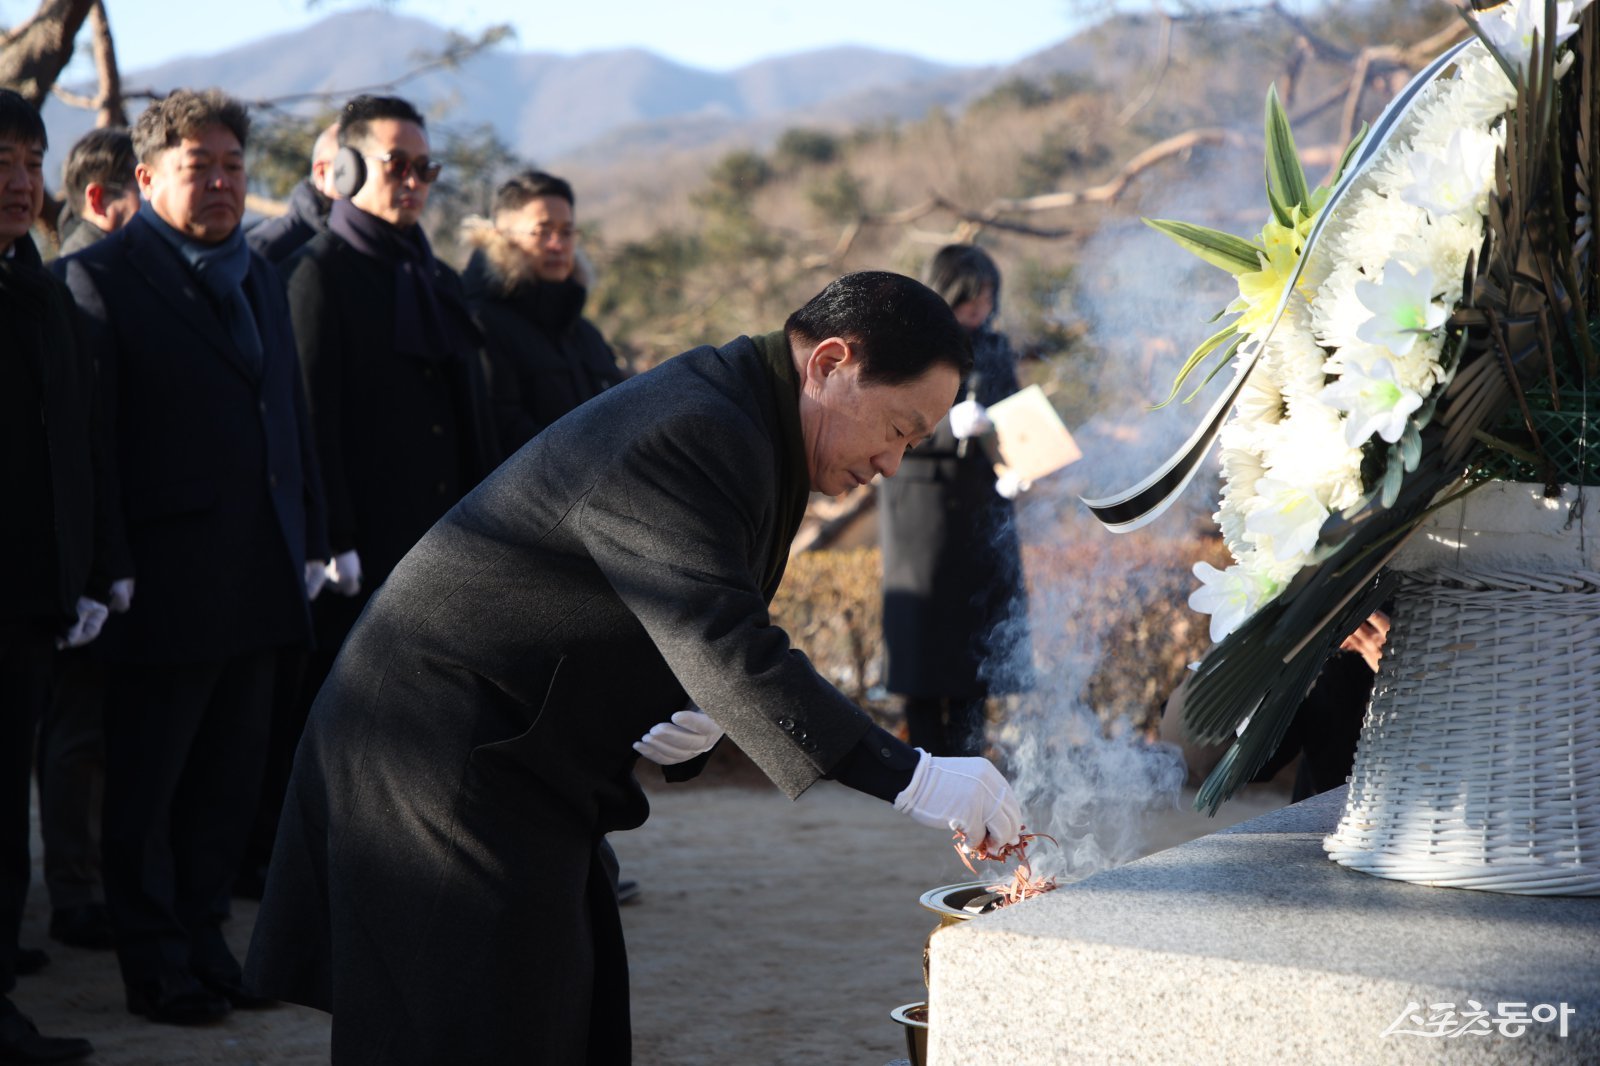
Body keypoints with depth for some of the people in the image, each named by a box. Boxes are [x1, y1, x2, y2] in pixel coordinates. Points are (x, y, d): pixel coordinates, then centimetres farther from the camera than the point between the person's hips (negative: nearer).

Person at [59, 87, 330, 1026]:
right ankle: (157, 966, 14)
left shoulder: (262, 279, 17)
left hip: (259, 582, 7)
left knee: (228, 781, 12)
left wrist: (311, 542, 14)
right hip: (166, 585, -7)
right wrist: (112, 567, -17)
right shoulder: (102, 278, -6)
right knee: (147, 788, 4)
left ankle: (202, 939, 24)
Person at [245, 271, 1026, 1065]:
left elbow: (693, 632, 17)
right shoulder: (687, 435, -25)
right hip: (442, 756, -10)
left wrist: (696, 716, -6)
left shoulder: (731, 419, 10)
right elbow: (723, 644, -33)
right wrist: (910, 780, -34)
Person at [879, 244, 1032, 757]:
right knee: (924, 639, -3)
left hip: (983, 507, 5)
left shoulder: (995, 349, 10)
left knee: (982, 635, 4)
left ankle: (967, 758, 12)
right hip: (922, 506, -5)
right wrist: (949, 424, -27)